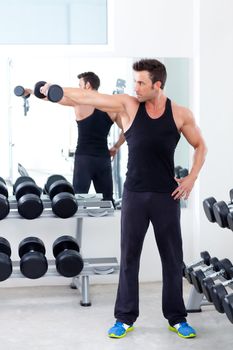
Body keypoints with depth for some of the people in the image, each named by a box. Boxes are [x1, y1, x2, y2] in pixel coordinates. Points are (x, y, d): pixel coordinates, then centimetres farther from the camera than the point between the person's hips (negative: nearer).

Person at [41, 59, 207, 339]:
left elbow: (200, 146, 10)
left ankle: (177, 319, 22)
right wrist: (53, 90, -16)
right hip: (134, 194, 0)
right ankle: (125, 318, 19)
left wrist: (192, 177, -2)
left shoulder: (180, 114, -2)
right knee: (129, 257, 7)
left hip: (167, 196, 0)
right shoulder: (128, 106, -3)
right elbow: (88, 97, -9)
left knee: (172, 259, 8)